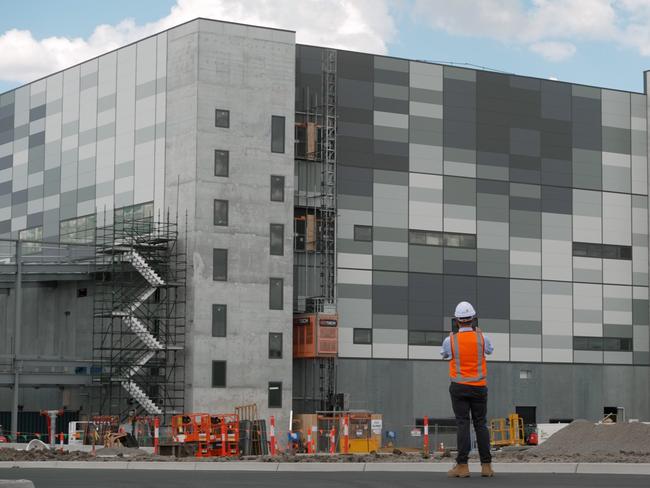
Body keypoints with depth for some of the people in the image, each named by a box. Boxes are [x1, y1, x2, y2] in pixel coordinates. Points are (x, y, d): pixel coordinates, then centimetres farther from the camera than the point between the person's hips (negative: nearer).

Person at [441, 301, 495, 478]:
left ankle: (462, 466, -8)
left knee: (462, 425, -4)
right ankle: (486, 466, 2)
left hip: (459, 387, -2)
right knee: (481, 424, 6)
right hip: (479, 387, 2)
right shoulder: (481, 338, -5)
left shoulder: (451, 340, -8)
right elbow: (490, 350, 20)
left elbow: (444, 354, 16)